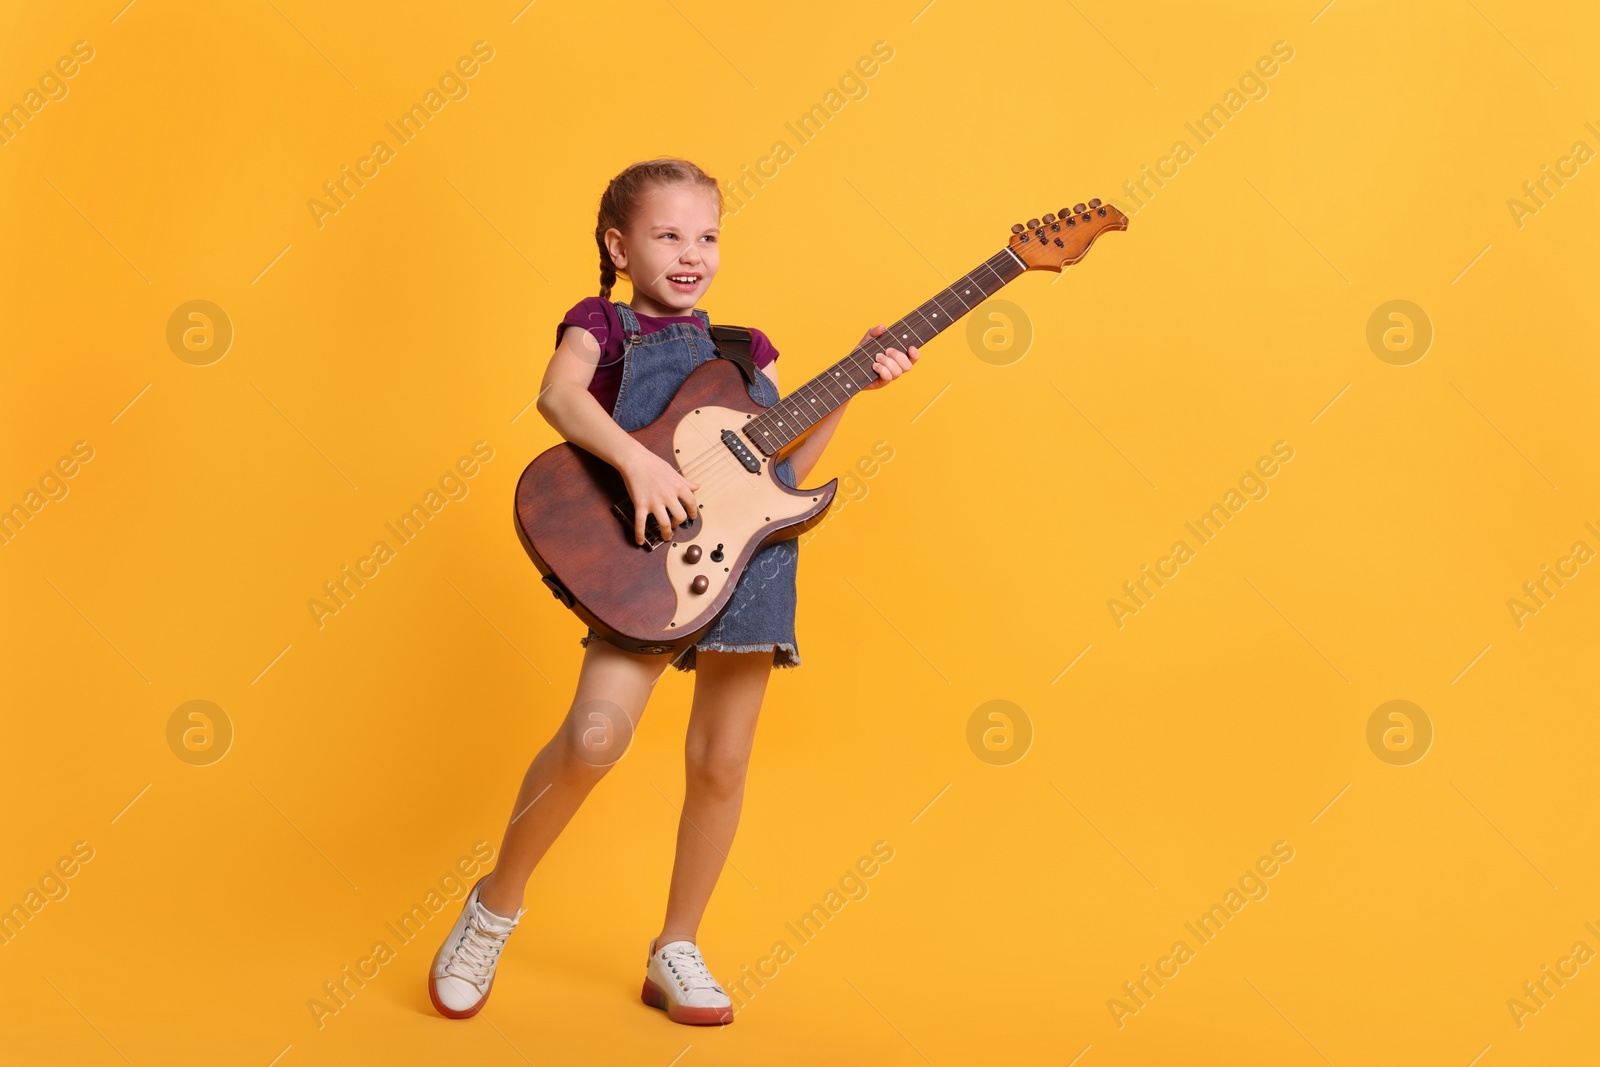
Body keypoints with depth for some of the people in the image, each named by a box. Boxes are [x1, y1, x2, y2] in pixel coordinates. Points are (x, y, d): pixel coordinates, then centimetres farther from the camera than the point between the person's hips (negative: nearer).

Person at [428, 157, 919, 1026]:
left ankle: (676, 953, 25)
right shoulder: (603, 322, 9)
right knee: (596, 734, -21)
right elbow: (558, 394, -14)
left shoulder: (743, 345, 22)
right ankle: (495, 906, 5)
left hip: (749, 555, 5)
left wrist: (852, 387, 6)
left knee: (719, 765, 7)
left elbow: (784, 466, 16)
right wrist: (637, 460, -28)